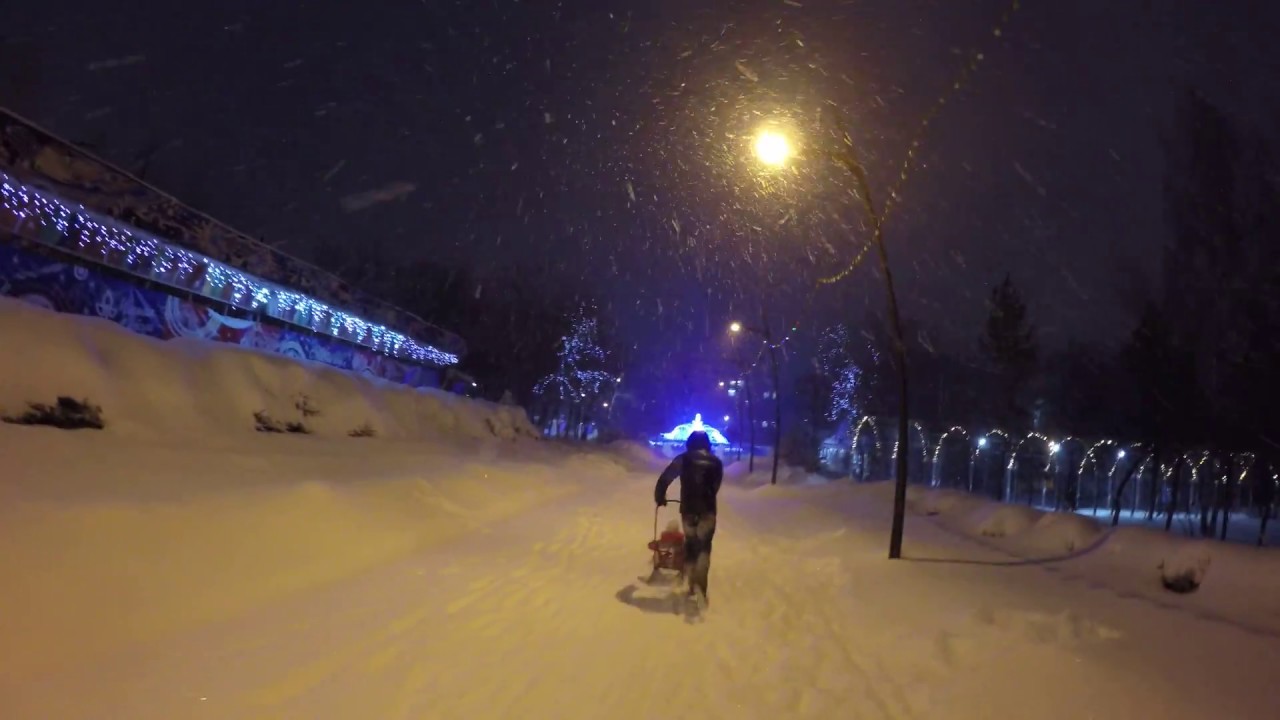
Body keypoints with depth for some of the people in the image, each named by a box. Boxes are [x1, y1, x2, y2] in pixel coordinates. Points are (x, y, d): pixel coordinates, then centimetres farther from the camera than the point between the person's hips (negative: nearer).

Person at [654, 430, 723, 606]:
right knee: (704, 548, 3)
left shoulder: (683, 459, 0)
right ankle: (700, 585, -16)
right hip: (707, 510, 0)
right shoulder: (716, 462, 5)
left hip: (688, 510, 0)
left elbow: (664, 479, 0)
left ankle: (693, 585, 17)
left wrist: (659, 497, 16)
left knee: (690, 546, 15)